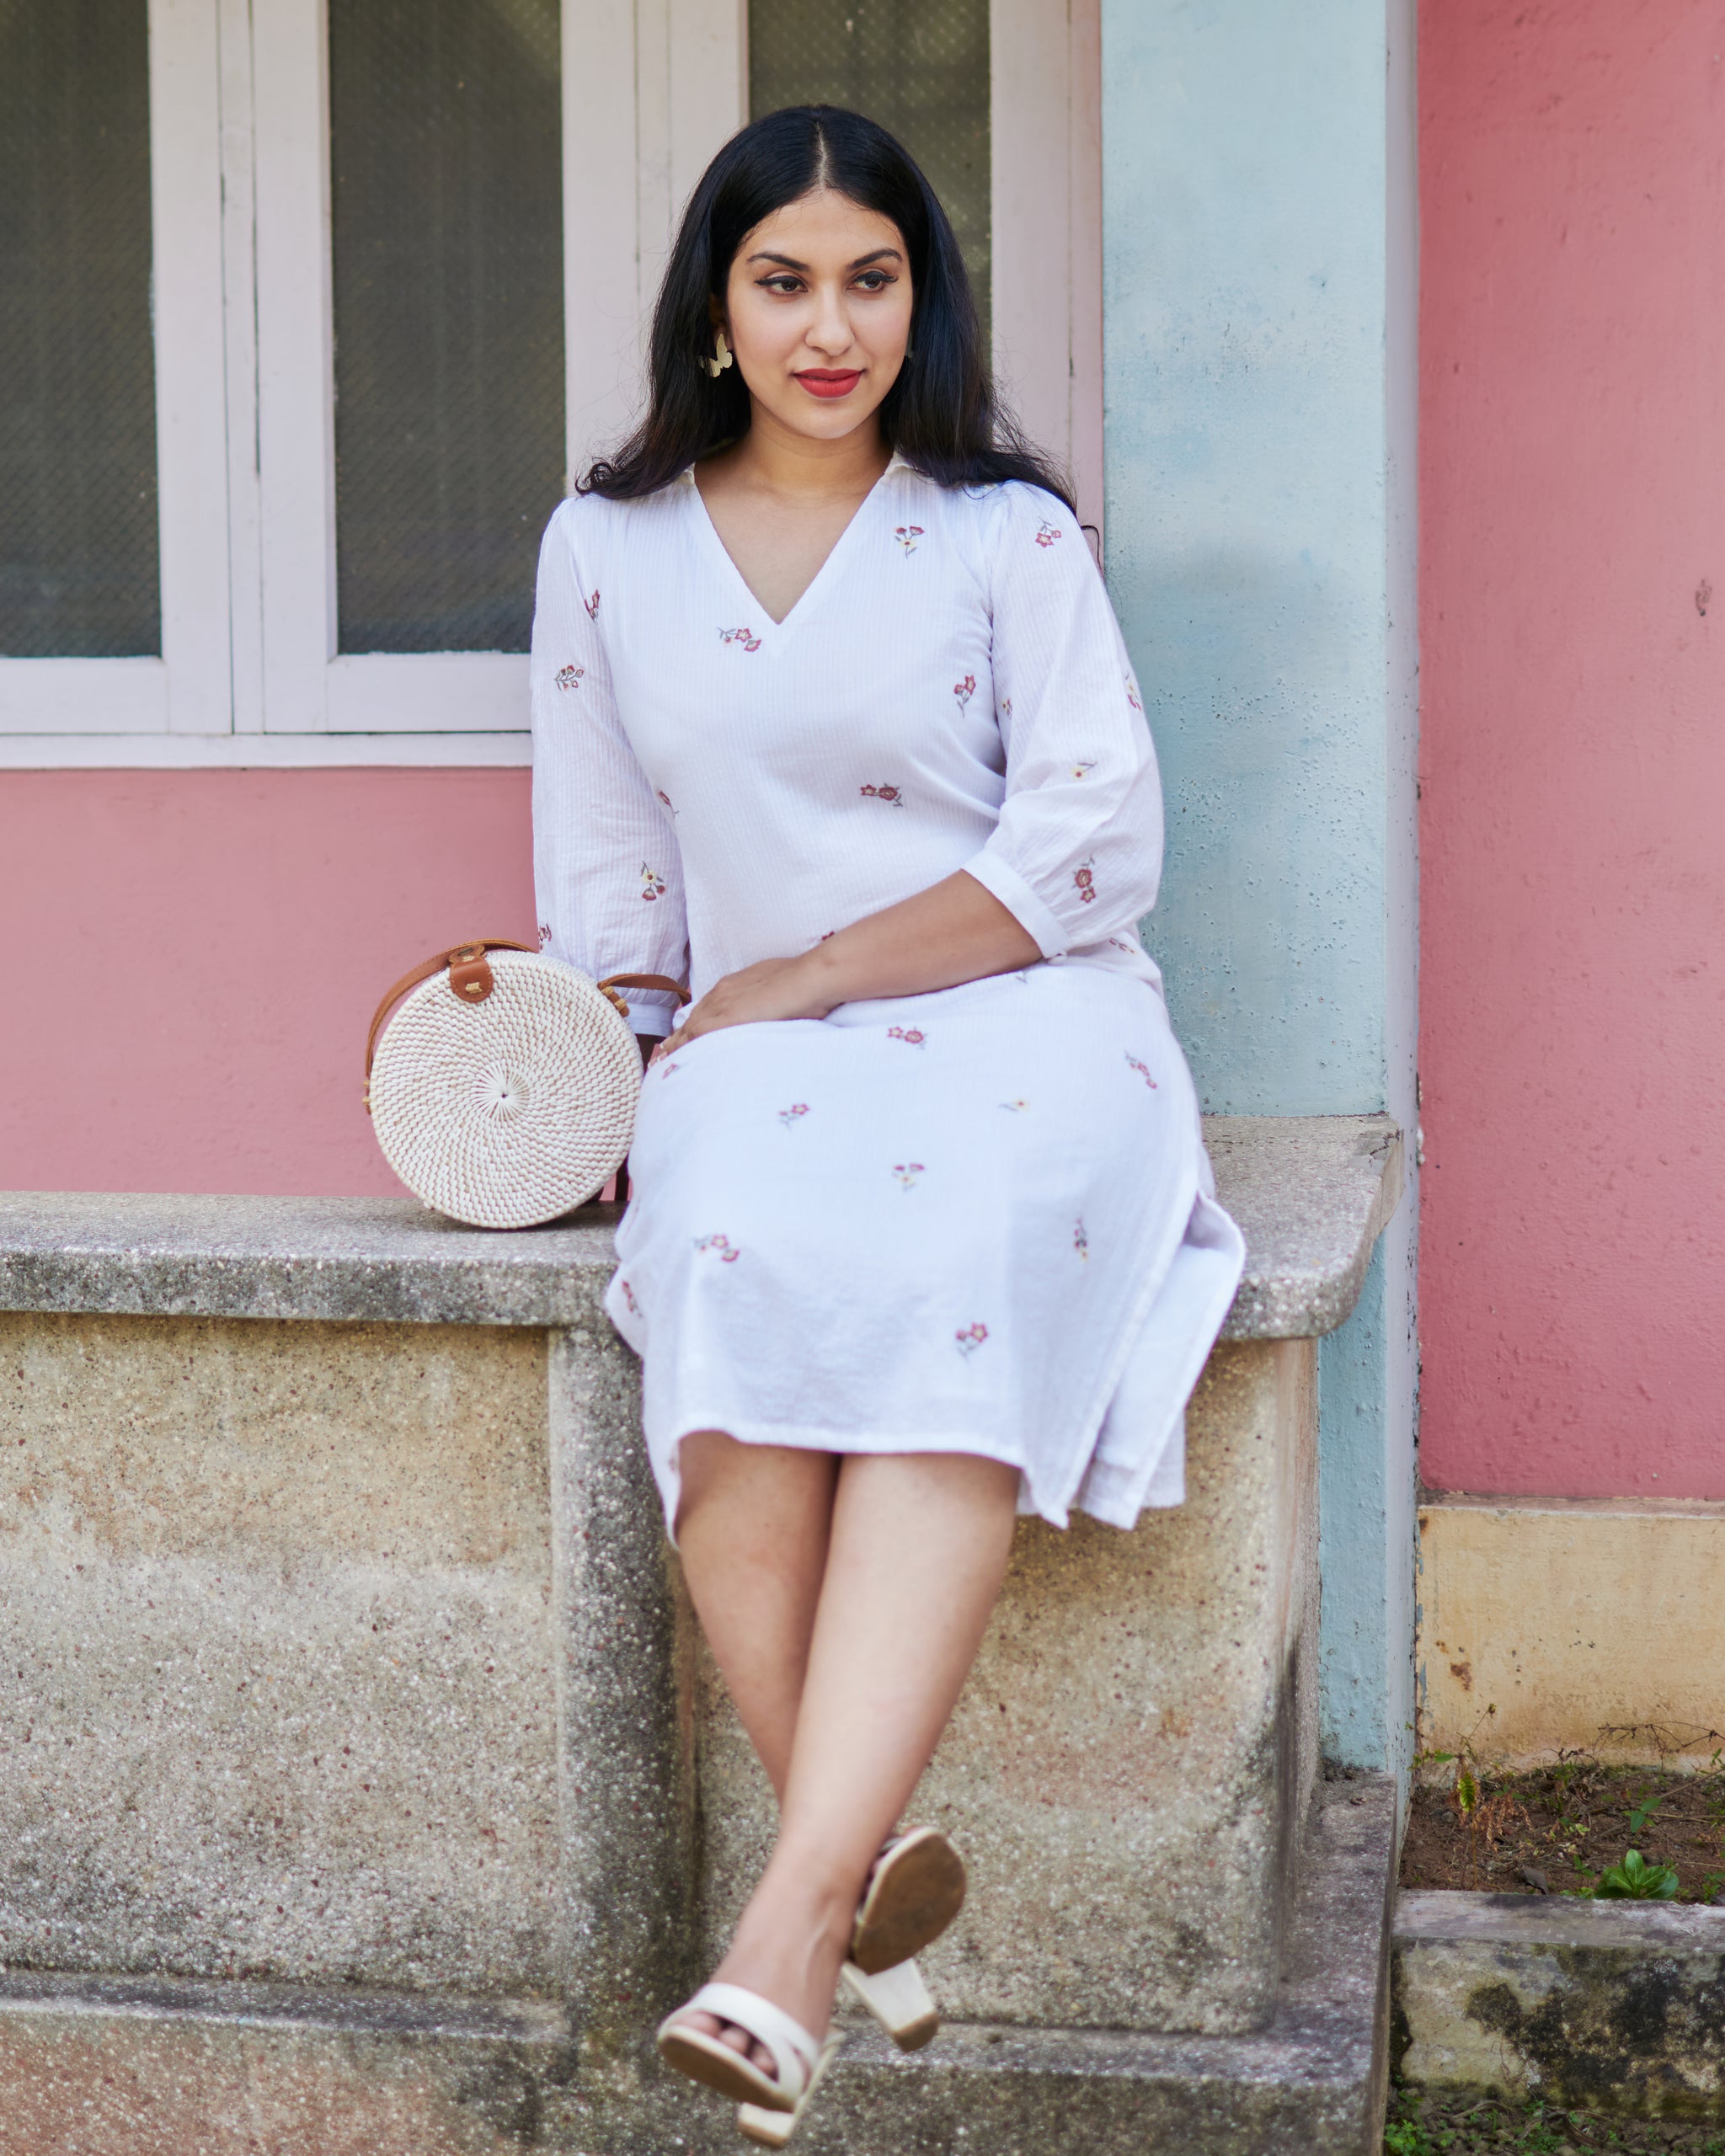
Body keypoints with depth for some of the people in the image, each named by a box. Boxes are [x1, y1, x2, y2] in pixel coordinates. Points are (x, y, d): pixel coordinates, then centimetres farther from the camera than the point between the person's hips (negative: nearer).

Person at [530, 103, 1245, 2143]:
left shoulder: (1006, 534, 7)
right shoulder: (608, 547, 15)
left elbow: (1092, 848, -2)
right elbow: (603, 880, 18)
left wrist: (803, 976, -7)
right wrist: (609, 1077, 0)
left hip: (1019, 1024, -2)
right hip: (756, 1054, 2)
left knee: (953, 1284, -35)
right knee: (732, 1280, -34)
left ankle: (790, 1928, -44)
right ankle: (871, 1873, -32)